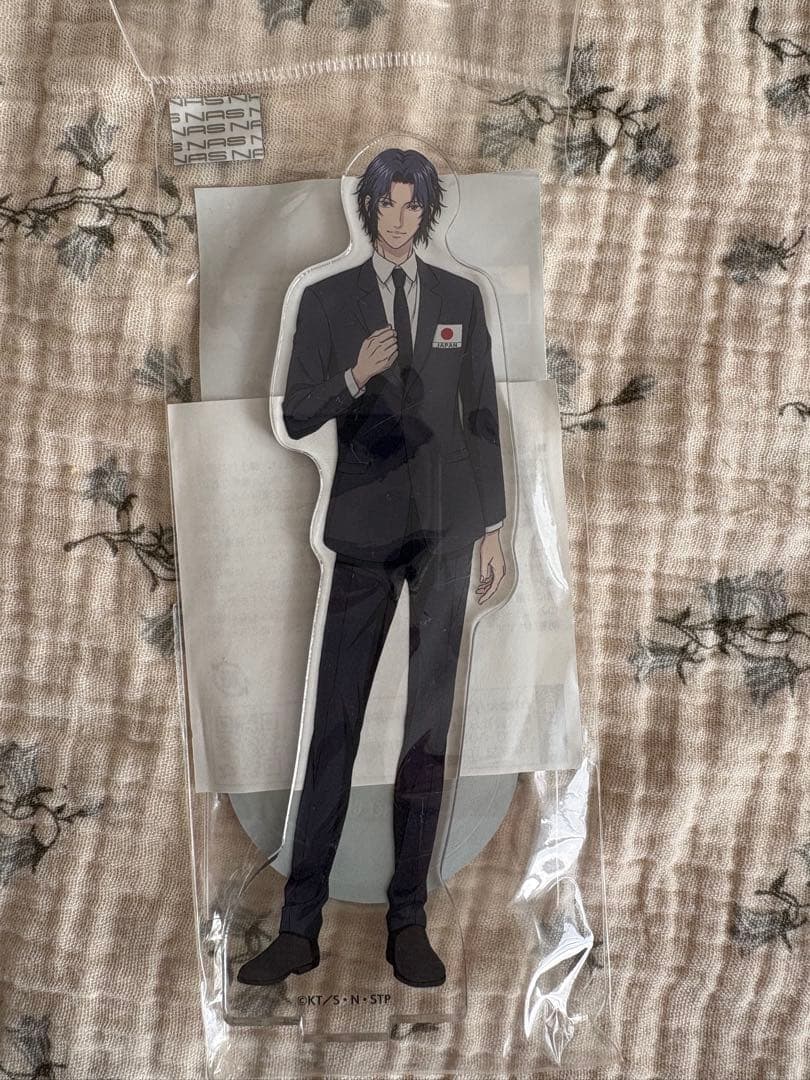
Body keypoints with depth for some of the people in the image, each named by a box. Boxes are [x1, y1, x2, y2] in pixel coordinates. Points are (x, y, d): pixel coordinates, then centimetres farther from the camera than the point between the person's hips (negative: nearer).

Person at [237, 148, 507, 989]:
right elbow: (295, 419, 2)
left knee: (429, 726, 3)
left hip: (446, 526, 2)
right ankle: (299, 927, 9)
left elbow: (483, 415, 10)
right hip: (366, 526, -1)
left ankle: (408, 921, 15)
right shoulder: (327, 300, 6)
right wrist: (354, 378, -17)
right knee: (336, 724, -1)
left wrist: (492, 528, 6)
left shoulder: (461, 297, 11)